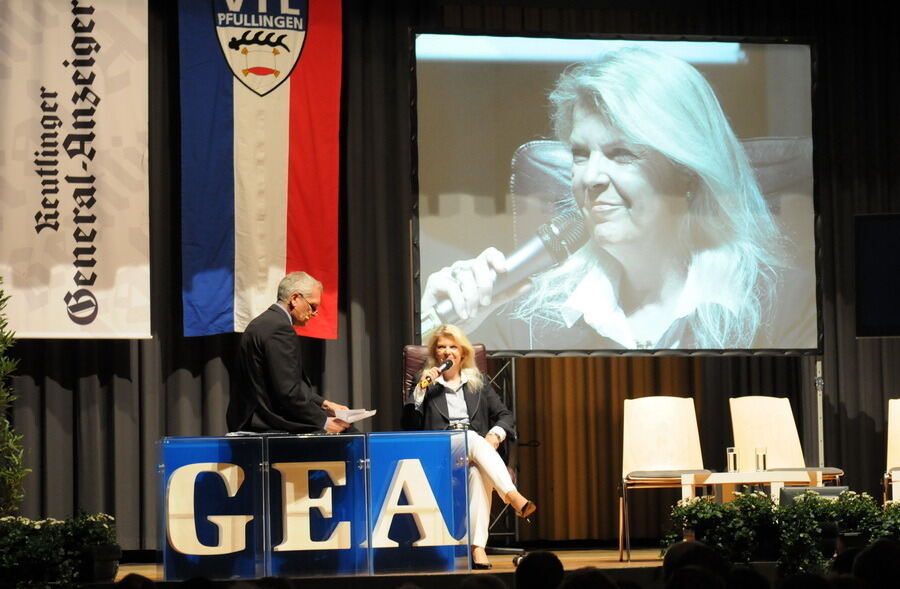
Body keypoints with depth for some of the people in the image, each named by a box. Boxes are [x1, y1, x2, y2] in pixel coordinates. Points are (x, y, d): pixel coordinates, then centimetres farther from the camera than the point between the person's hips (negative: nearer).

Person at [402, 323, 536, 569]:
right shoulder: (425, 383, 16)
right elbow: (409, 425, 4)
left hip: (476, 455, 1)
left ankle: (478, 547, -49)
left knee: (479, 473, -37)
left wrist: (496, 434, -7)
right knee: (472, 437, -36)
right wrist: (421, 389, -5)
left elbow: (505, 416, 14)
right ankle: (514, 498, -51)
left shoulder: (478, 382, 21)